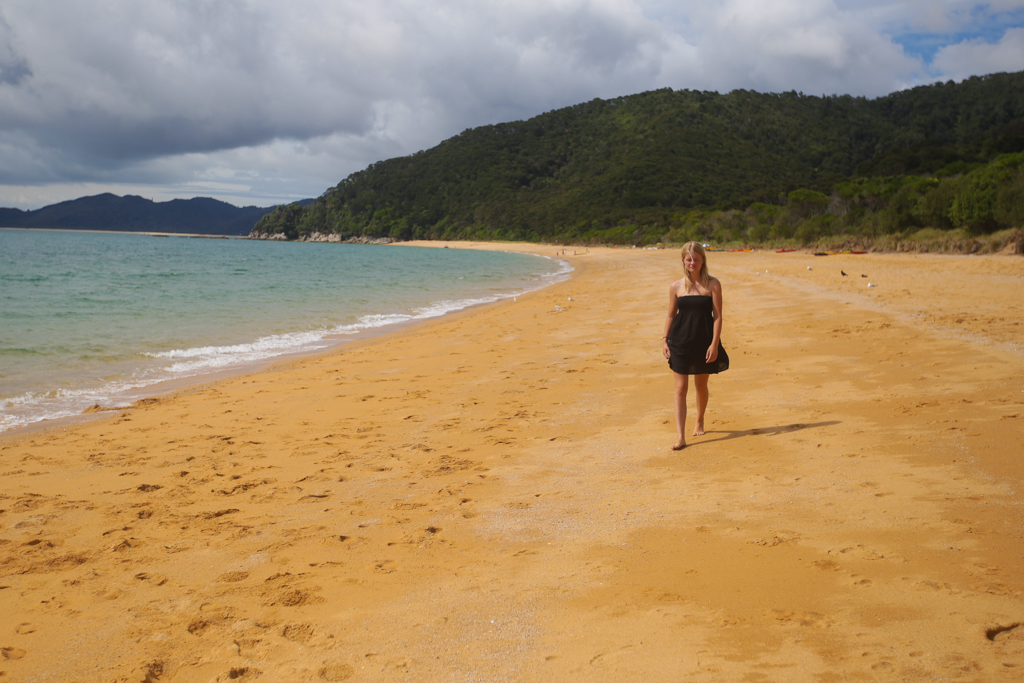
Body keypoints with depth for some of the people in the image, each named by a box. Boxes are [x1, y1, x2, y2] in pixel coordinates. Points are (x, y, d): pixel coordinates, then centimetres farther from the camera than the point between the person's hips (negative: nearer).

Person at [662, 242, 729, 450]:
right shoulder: (676, 286, 3)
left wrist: (714, 344, -11)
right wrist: (665, 339, 2)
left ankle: (699, 421, 41)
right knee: (681, 388, -3)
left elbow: (717, 316, -4)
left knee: (701, 385, 14)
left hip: (704, 342, -1)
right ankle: (680, 436, -4)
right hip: (681, 341, 1)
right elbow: (671, 315, 9)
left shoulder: (712, 284, -3)